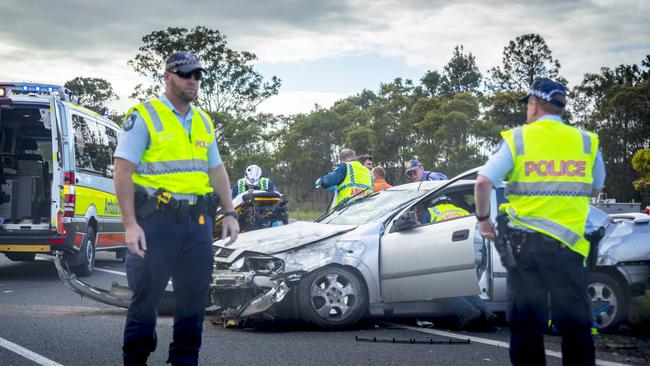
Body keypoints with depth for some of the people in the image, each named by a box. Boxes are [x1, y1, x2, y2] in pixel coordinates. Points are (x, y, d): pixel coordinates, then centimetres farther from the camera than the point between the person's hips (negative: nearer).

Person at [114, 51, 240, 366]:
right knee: (146, 296, -2)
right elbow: (123, 171, -10)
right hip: (157, 220, -6)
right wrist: (130, 224, -18)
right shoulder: (144, 117, -5)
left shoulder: (203, 122, 16)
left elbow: (217, 170, 22)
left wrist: (229, 213, 11)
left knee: (194, 297, 8)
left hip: (198, 221, 6)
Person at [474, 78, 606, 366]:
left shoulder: (517, 140, -1)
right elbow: (596, 189, 18)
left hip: (525, 241, -1)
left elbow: (483, 182, -9)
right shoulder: (586, 142, 6)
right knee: (575, 325, 8)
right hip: (569, 243, 1)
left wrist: (483, 219, 5)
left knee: (526, 322, 5)